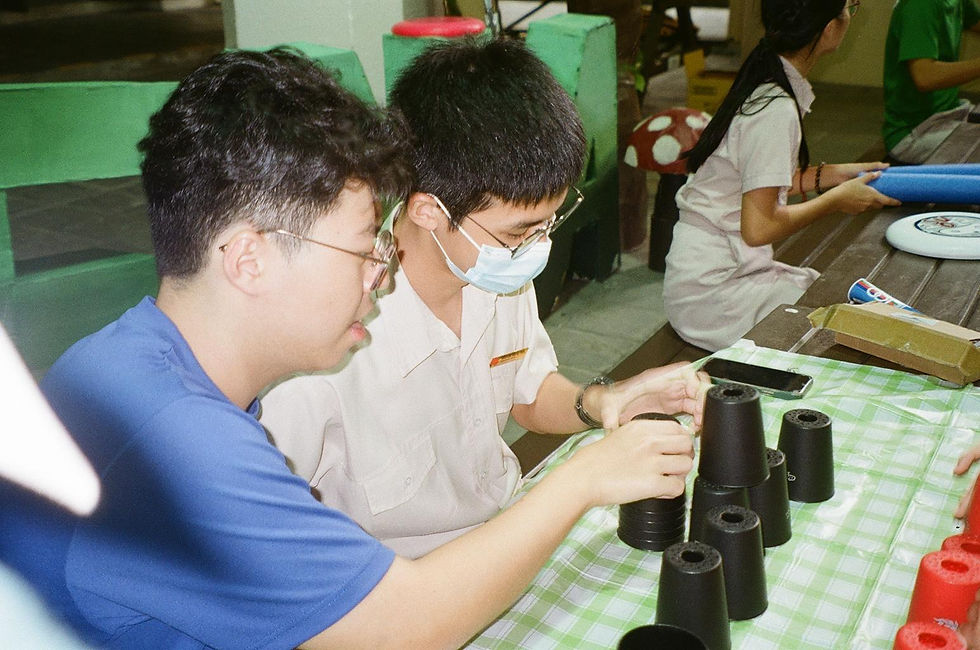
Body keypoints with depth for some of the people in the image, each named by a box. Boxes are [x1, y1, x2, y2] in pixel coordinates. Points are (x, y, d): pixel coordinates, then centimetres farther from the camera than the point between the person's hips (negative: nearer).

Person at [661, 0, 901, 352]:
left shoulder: (761, 85, 5)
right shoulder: (776, 109, -22)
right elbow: (759, 227, -23)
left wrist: (831, 174, 10)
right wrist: (836, 199, -11)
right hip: (712, 293, -9)